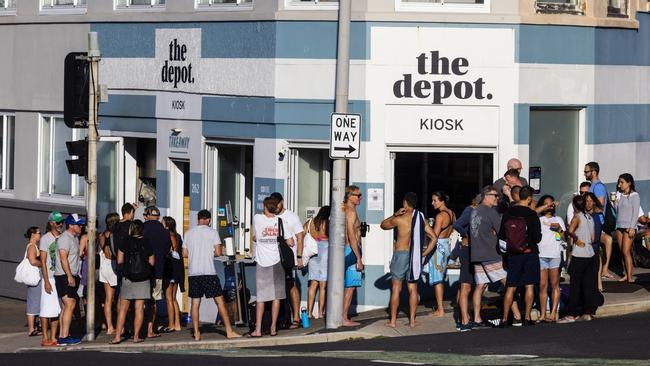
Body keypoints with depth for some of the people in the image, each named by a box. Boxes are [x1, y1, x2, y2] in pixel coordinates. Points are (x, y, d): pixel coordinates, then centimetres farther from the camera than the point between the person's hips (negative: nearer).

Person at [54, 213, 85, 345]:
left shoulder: (75, 238, 17)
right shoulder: (65, 238, -14)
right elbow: (63, 258, -21)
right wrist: (69, 276, -25)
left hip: (72, 276, 10)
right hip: (65, 276, -10)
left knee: (68, 306, 11)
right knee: (70, 305, -15)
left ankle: (62, 336, 14)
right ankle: (64, 337, -18)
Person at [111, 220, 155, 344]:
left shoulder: (126, 242, -2)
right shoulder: (147, 243, 1)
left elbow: (119, 260, -1)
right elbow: (152, 262, 3)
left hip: (128, 277, -1)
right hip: (143, 278, 1)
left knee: (123, 308, 3)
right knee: (139, 308, 3)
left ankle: (117, 336, -2)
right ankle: (136, 336, 2)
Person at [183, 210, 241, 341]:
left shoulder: (189, 233, 9)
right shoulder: (212, 232, -3)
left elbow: (184, 253, 11)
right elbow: (218, 252, -8)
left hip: (193, 272, 4)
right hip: (208, 272, -4)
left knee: (195, 303, 8)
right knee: (220, 300, 2)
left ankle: (196, 333, 4)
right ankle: (229, 331, 1)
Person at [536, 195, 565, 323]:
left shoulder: (558, 220, 16)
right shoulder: (538, 220, 14)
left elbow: (564, 238, 12)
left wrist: (559, 229, -4)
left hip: (555, 255, 0)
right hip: (541, 254, 0)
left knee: (554, 284, -4)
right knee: (542, 285, -4)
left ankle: (553, 313, -4)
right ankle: (543, 314, -3)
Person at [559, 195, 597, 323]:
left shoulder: (577, 217, -11)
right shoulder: (590, 217, 10)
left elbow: (570, 230, -31)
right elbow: (593, 238, 14)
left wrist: (576, 239, -15)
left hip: (579, 255, -7)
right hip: (590, 254, 7)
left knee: (575, 286, -3)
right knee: (589, 285, 9)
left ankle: (572, 315, -3)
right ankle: (587, 313, 11)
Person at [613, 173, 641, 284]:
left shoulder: (634, 196, -6)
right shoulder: (621, 196, 14)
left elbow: (635, 213, -10)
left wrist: (632, 228, -16)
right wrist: (615, 203, 1)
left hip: (629, 227, -7)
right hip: (619, 226, 7)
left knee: (626, 251, -14)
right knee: (622, 252, 4)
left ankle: (630, 277, -15)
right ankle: (627, 274, 7)